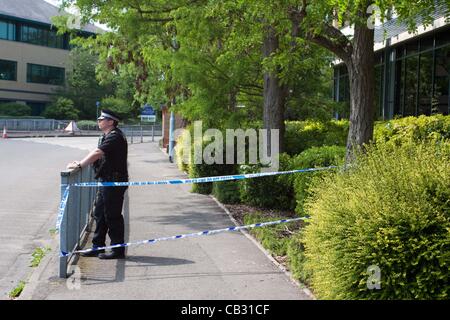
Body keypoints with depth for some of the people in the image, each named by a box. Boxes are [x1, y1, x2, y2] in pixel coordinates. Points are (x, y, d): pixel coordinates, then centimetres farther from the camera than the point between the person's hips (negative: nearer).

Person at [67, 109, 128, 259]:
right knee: (99, 214, 14)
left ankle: (118, 250, 4)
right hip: (106, 181, 11)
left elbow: (97, 154, -25)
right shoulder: (107, 137, 18)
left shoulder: (114, 137, -17)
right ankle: (98, 247, 23)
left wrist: (79, 165, -23)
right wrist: (81, 163, 4)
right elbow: (97, 155, 17)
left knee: (112, 216, -5)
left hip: (114, 182, -11)